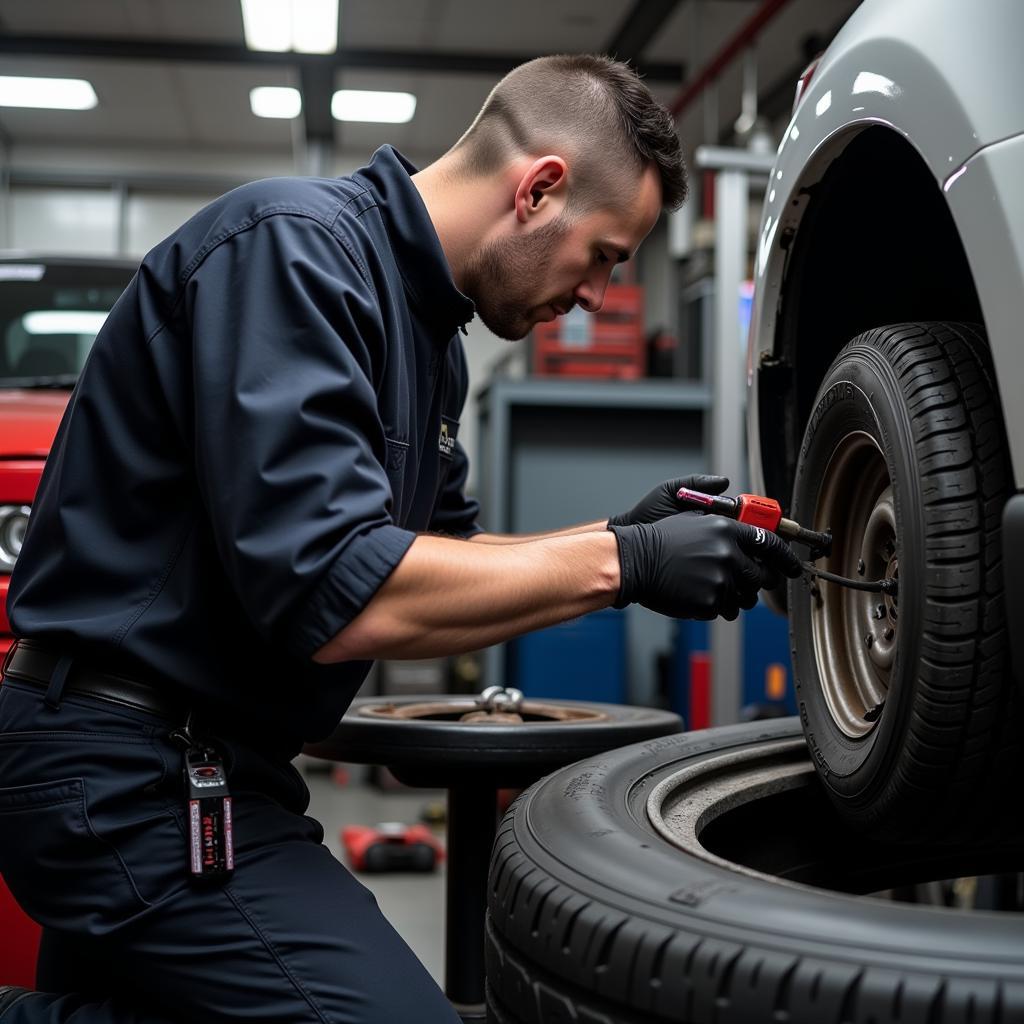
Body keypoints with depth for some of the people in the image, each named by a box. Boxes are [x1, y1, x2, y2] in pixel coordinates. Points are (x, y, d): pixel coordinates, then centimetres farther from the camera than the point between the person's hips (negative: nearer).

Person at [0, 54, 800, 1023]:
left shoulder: (428, 324, 11)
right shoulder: (294, 244, -19)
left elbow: (440, 551, 19)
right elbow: (333, 596, -27)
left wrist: (621, 535, 5)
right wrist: (620, 565, -19)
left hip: (212, 753, 10)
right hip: (127, 769, -10)